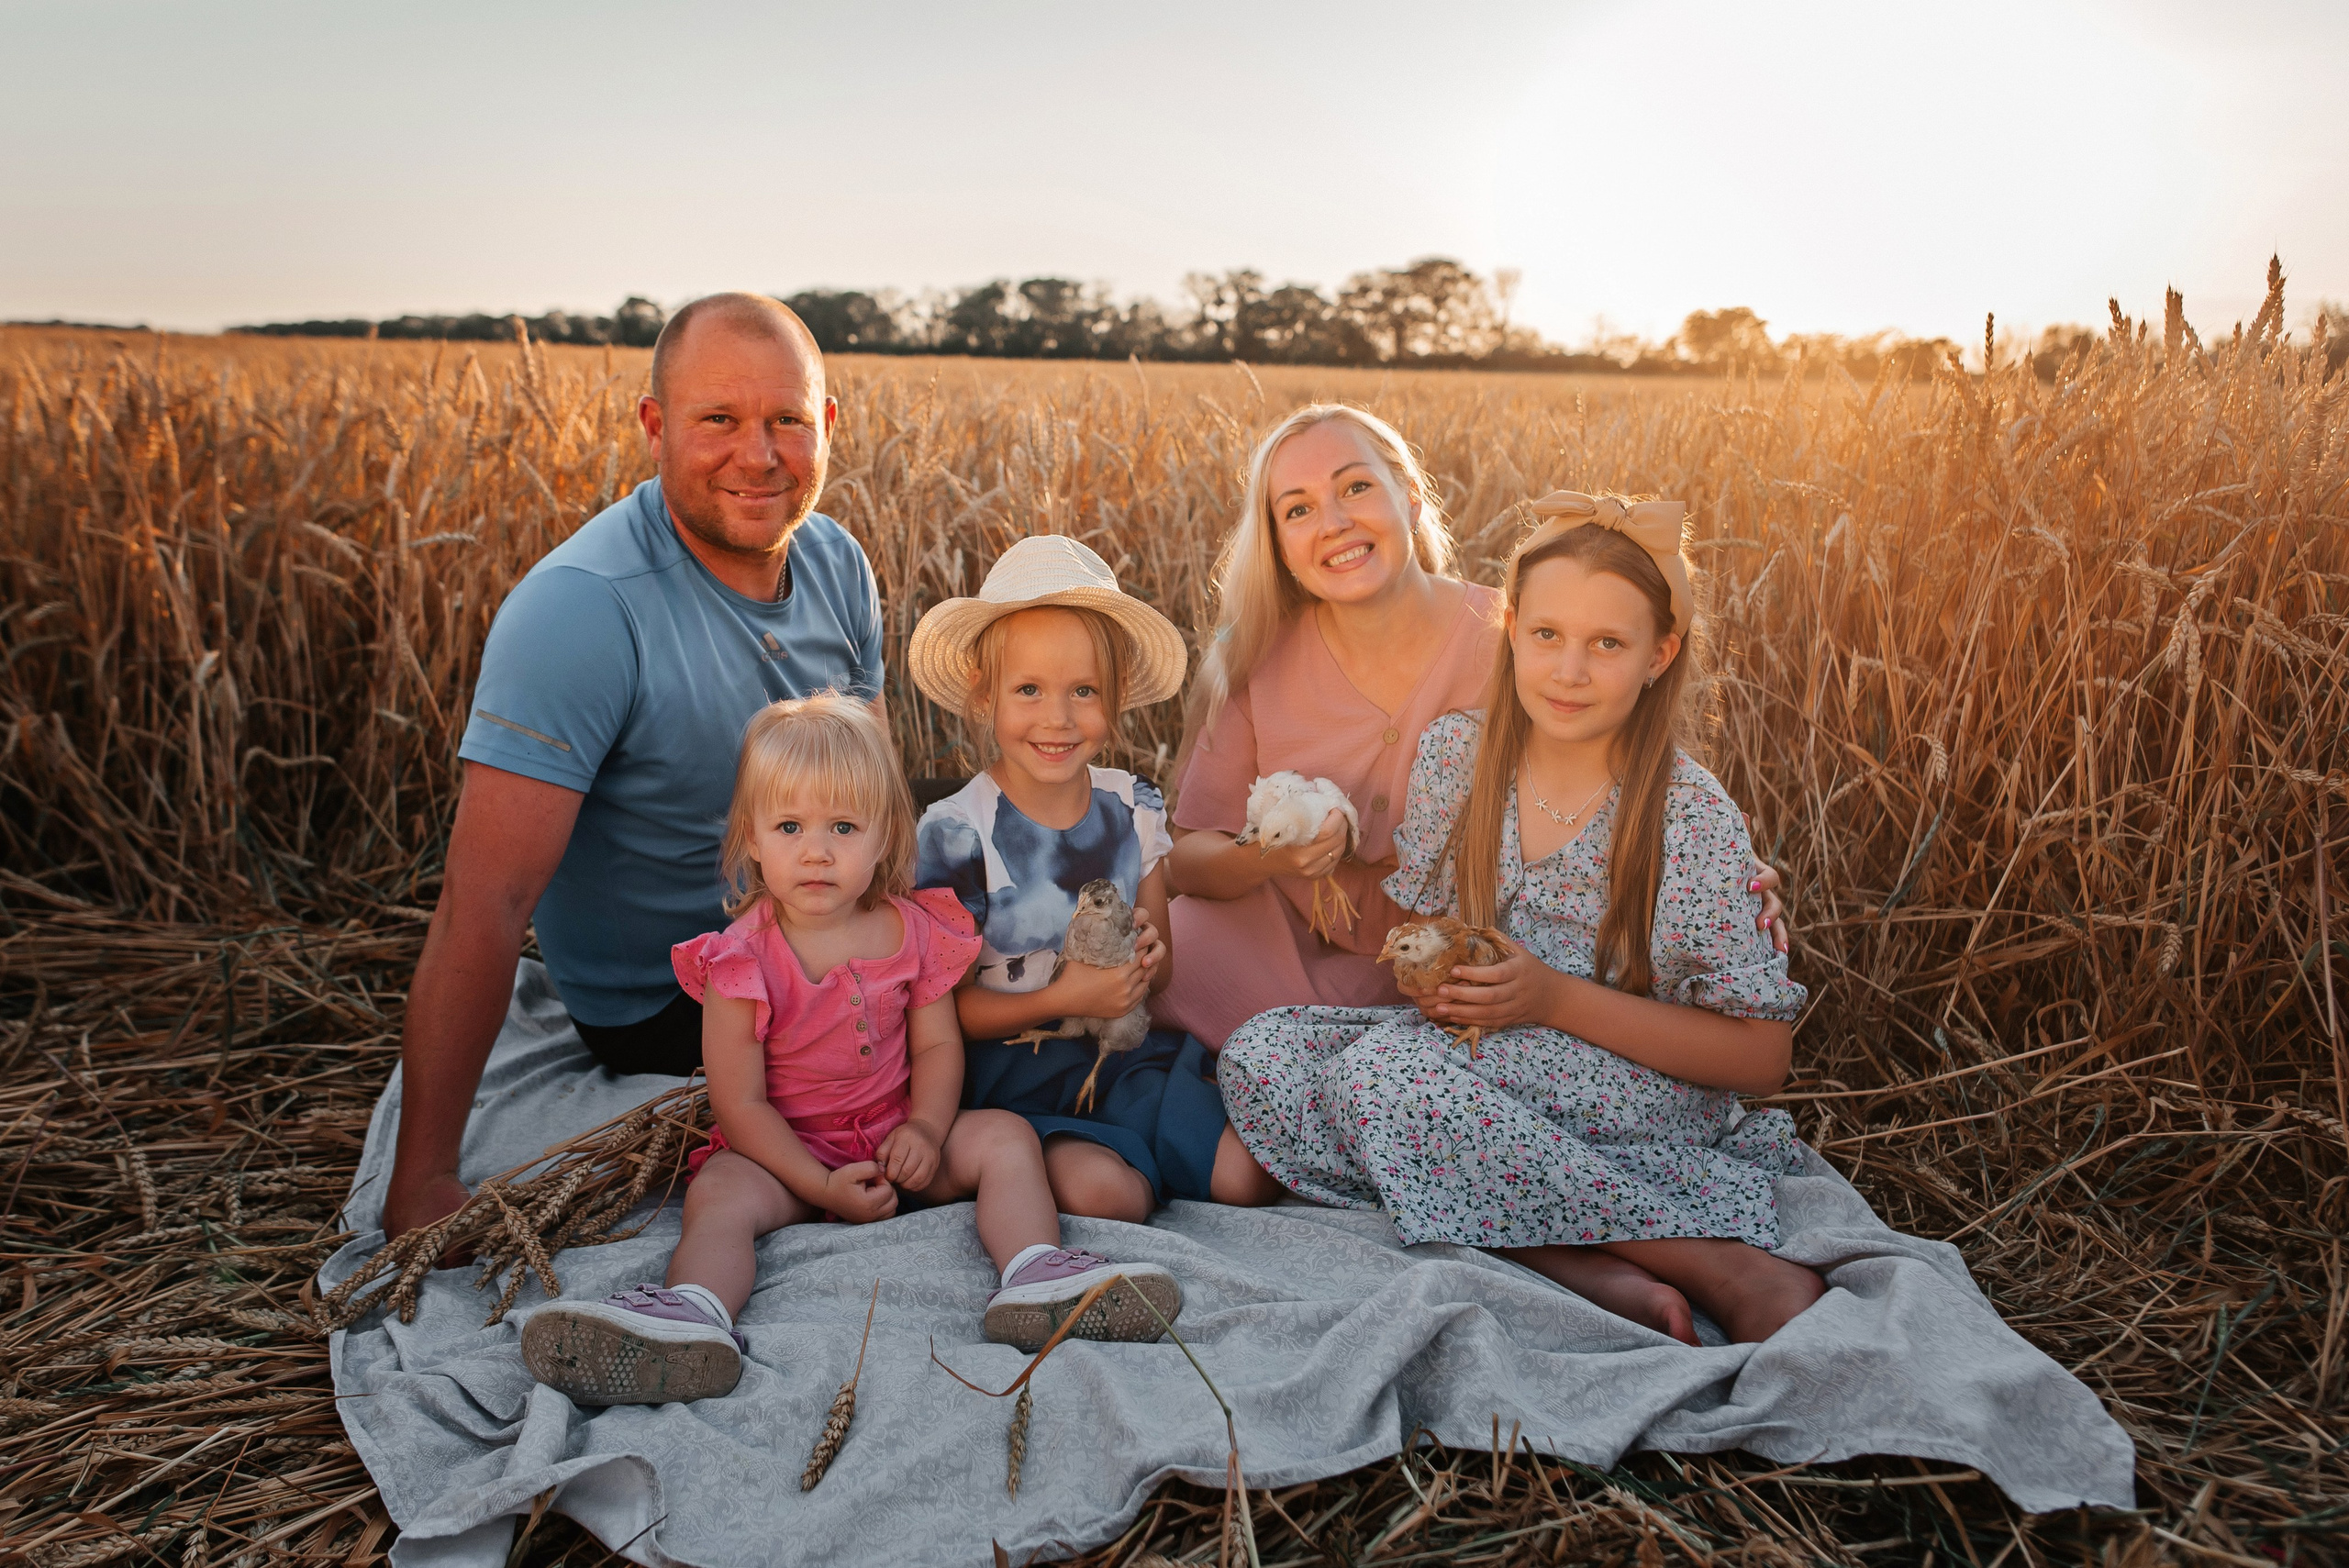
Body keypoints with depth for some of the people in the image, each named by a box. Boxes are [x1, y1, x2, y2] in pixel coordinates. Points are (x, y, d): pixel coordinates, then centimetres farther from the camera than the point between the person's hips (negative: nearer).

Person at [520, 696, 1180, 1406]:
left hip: (897, 1140, 3)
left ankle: (1035, 1275, -32)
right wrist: (822, 1185, -21)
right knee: (719, 1194, -30)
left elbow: (938, 1046, 2)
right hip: (787, 1153, -3)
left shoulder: (912, 931, -2)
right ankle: (691, 1313, -56)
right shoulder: (743, 959, -13)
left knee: (1005, 1136, -16)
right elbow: (740, 1102, -13)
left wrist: (925, 1129, -18)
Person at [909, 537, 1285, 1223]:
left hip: (1128, 1055, 4)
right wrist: (1063, 999, -22)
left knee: (1246, 1180, -15)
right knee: (1101, 1194, -28)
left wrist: (1147, 961, -12)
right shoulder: (958, 831, -12)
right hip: (1017, 1071, -4)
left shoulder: (1132, 806, 2)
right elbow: (948, 1006, -9)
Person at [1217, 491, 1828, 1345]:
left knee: (1380, 1071, -33)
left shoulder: (1693, 818, -11)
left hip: (1644, 1080, -5)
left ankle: (1743, 1277, -24)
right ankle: (1585, 1270, -27)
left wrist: (1557, 999, -19)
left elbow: (1762, 1058, -9)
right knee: (1257, 1052, -21)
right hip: (1467, 1048, 6)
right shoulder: (1454, 753, 1)